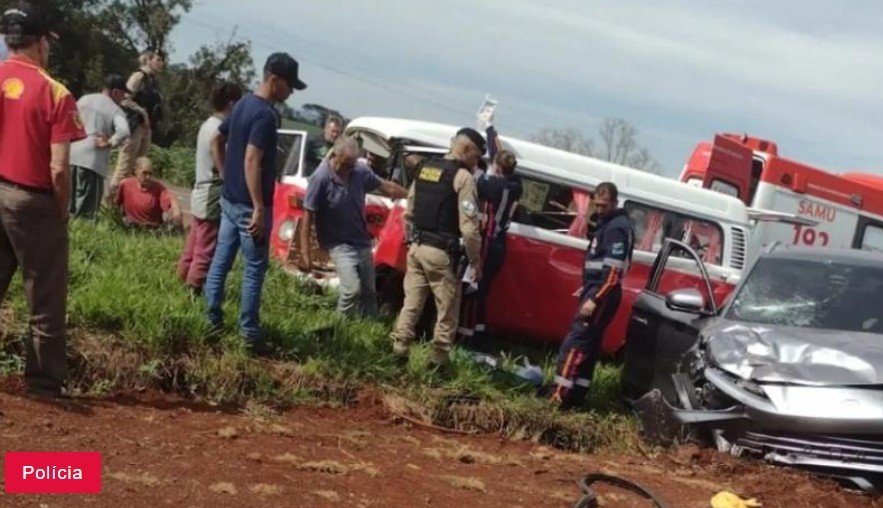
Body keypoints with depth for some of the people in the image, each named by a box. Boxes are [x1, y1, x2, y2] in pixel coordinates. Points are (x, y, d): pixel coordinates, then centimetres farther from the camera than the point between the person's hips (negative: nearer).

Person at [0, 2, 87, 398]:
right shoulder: (54, 93, -11)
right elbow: (58, 168, -15)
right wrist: (62, 211, -1)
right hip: (34, 201, -5)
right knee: (45, 300, 6)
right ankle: (44, 381, 12)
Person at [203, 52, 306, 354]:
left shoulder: (243, 104, 10)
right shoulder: (265, 115, -20)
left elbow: (217, 141, 20)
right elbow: (251, 161, -26)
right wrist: (259, 208, -25)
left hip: (229, 199, 9)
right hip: (248, 204, -9)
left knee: (221, 260, 13)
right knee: (254, 269, -2)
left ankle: (213, 322, 21)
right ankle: (250, 336, 1)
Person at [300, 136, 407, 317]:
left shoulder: (360, 171, -7)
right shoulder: (321, 178, -21)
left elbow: (386, 187, 10)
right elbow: (308, 216, -18)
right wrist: (305, 253, -20)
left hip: (362, 242, 6)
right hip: (339, 244, -6)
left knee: (368, 292, 12)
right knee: (352, 288, -19)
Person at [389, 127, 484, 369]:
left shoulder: (423, 168, 9)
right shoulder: (462, 177, -13)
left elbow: (410, 210, 16)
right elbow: (469, 227, -17)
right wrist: (475, 260, -8)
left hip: (417, 247, 7)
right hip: (441, 253, -7)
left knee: (411, 303, 13)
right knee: (447, 311, 5)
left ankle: (398, 352, 15)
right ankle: (438, 361, 8)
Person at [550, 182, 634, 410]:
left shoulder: (617, 228, -15)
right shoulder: (609, 223, 16)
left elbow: (614, 271, -23)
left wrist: (594, 299, -26)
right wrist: (588, 289, 21)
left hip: (601, 295, -11)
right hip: (598, 292, 11)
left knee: (574, 343, -13)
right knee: (589, 345, 12)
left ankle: (560, 396, -17)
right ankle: (575, 396, 17)